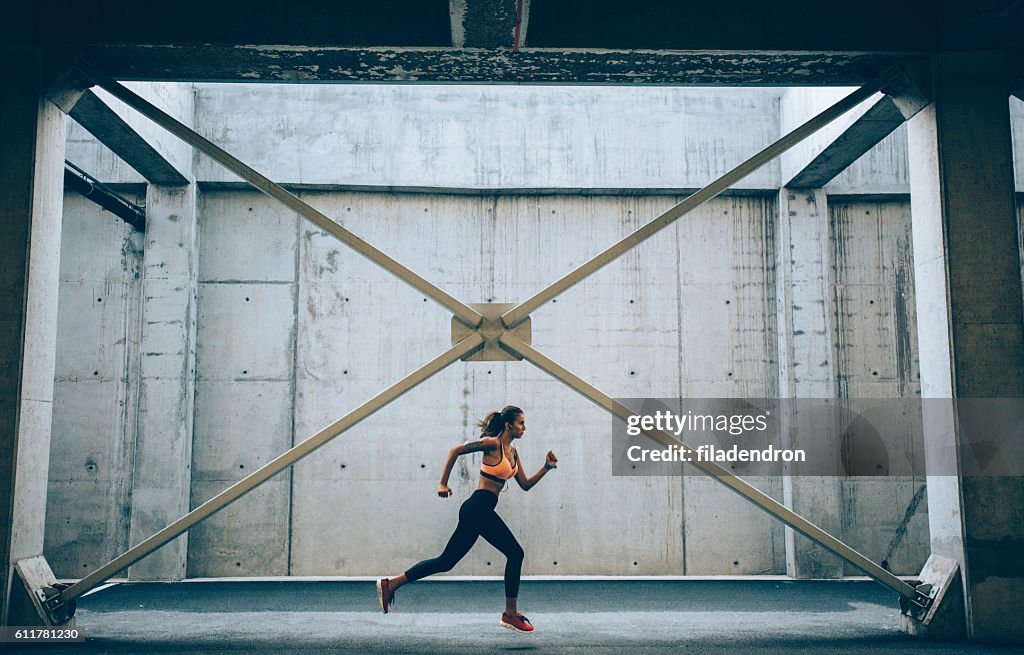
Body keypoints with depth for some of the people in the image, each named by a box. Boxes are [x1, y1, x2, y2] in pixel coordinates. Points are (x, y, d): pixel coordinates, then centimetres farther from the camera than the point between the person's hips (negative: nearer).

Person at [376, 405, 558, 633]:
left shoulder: (512, 451, 17)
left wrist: (546, 467, 6)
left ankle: (391, 584, 15)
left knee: (446, 561, 11)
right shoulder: (492, 443, -9)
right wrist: (443, 483, -14)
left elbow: (525, 485, 18)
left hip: (478, 511, 9)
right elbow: (456, 450, -11)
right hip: (479, 507, -9)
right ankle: (510, 614, 4)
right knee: (515, 553, -5)